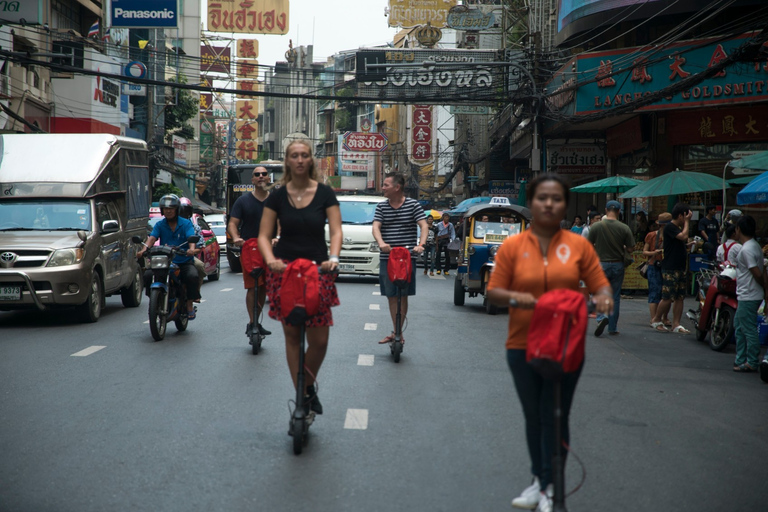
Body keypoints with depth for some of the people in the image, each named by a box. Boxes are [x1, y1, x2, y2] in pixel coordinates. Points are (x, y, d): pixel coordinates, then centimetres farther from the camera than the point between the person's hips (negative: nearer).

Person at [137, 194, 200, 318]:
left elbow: (191, 237, -14)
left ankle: (190, 305, -12)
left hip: (184, 261, -2)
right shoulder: (160, 225, 10)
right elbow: (152, 238, -7)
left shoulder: (186, 223, 4)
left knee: (192, 276, -31)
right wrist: (144, 249, -28)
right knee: (148, 275, -21)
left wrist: (192, 248, -38)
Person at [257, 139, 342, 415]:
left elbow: (335, 230, -4)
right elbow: (264, 235, 1)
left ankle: (310, 387, 23)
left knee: (319, 339, -5)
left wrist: (333, 258, -22)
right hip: (285, 270, 0)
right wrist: (270, 260, -18)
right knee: (292, 336, 2)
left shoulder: (325, 193, 2)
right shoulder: (277, 196, 3)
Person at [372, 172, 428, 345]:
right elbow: (376, 227, -4)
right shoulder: (381, 207, 8)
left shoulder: (413, 205, 0)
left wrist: (421, 244, -26)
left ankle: (397, 332, 4)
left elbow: (423, 226, -7)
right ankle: (396, 332, 15)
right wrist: (381, 243, -25)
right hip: (386, 258, 3)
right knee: (391, 296, 6)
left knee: (402, 296, -1)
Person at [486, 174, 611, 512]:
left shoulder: (578, 245, -1)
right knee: (533, 417, 14)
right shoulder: (512, 246, -2)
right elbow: (494, 292, -2)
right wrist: (516, 297, -22)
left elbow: (599, 283, 2)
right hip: (523, 344, 1)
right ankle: (539, 479, 30)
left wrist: (604, 297, -21)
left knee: (555, 417, 3)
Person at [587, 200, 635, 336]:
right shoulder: (624, 228, -7)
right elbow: (630, 249, -5)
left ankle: (602, 317, -18)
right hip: (618, 265, 1)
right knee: (615, 297, 9)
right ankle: (613, 328, 13)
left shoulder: (596, 227, -8)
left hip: (601, 264, -1)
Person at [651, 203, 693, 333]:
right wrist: (687, 222, -11)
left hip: (680, 268, 9)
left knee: (680, 298, 4)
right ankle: (656, 320, 6)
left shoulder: (678, 228, 18)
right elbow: (684, 237, -22)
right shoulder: (670, 227, -11)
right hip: (670, 269, -9)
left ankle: (676, 324, 6)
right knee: (668, 298, -9)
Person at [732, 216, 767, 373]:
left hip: (748, 297, -10)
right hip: (746, 296, 10)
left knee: (749, 329, -2)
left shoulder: (746, 249, -19)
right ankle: (740, 360, 23)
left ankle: (751, 363, 5)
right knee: (739, 325, 17)